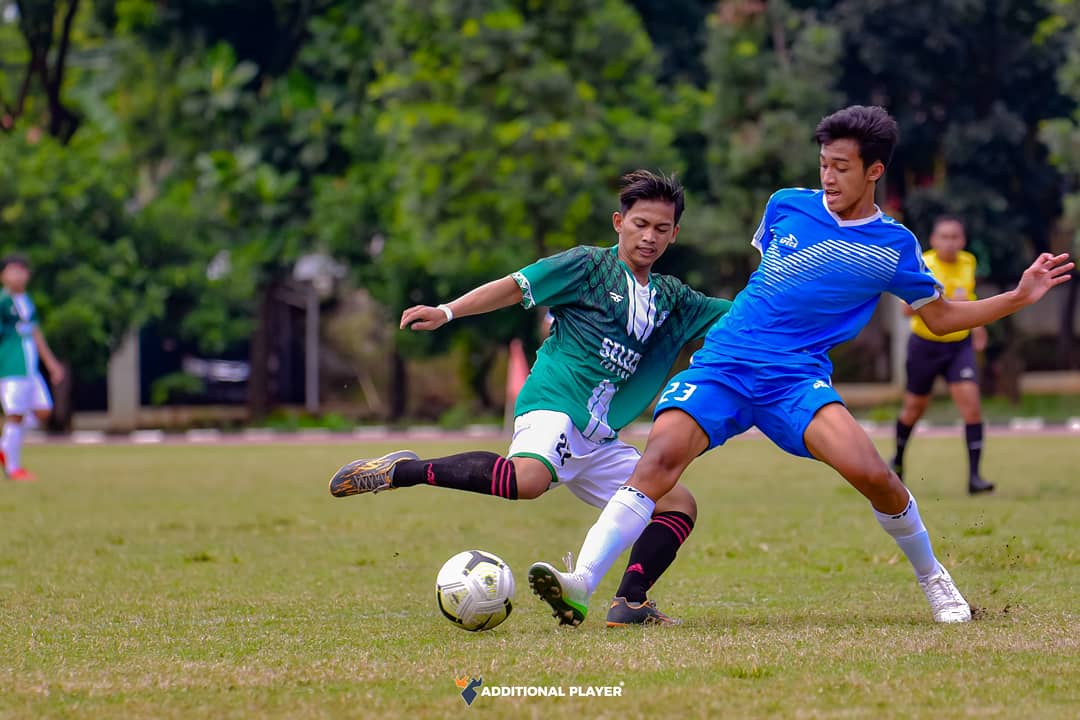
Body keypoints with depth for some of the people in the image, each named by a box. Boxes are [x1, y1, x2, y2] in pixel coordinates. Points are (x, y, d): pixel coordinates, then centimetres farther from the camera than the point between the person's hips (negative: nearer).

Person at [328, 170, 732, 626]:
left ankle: (630, 603, -3)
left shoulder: (673, 301, 17)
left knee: (680, 507, 0)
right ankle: (403, 471, -26)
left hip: (597, 438, 7)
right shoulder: (589, 266, 1)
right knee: (528, 478, -38)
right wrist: (447, 312, -13)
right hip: (553, 402, -7)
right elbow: (516, 286, -3)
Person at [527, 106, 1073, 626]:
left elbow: (941, 317, 17)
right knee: (661, 456, -26)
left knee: (870, 473, -24)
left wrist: (1019, 297, 8)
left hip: (796, 378, -1)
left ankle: (932, 578, 6)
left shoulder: (894, 246, 7)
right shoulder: (786, 206, 11)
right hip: (722, 364, 1)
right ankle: (580, 585, -37)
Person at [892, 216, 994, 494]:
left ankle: (974, 476, -15)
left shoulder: (968, 262, 1)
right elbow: (907, 308, -27)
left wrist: (977, 324, 22)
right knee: (914, 408, 13)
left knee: (971, 404, -15)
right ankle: (898, 459, 42)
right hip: (925, 345, -3)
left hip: (960, 345, 3)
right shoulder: (922, 266, -17)